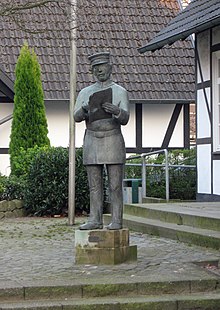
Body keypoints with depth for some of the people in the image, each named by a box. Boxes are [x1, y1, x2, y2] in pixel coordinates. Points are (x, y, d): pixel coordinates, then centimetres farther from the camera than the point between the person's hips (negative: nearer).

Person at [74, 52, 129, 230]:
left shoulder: (120, 92, 1)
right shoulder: (85, 93, 9)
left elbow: (124, 119, -10)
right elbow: (76, 117, -2)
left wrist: (116, 111, -33)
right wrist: (84, 109, -26)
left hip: (113, 140, -3)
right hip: (92, 141, 3)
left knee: (115, 185, -3)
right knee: (95, 185, 3)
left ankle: (116, 221, 0)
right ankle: (95, 220, 7)